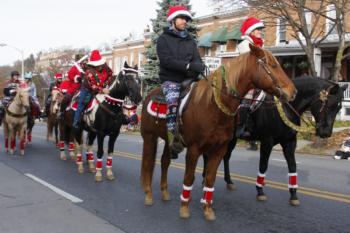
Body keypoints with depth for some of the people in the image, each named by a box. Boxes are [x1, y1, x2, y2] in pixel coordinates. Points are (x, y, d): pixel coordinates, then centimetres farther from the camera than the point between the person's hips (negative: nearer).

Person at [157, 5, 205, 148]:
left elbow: (197, 60, 8)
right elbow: (166, 60, -11)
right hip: (170, 80, -5)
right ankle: (172, 137, -31)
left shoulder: (190, 41, 19)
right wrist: (188, 66, -21)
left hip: (189, 79, 5)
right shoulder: (164, 39, 5)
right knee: (173, 100, -32)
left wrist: (198, 68, -17)